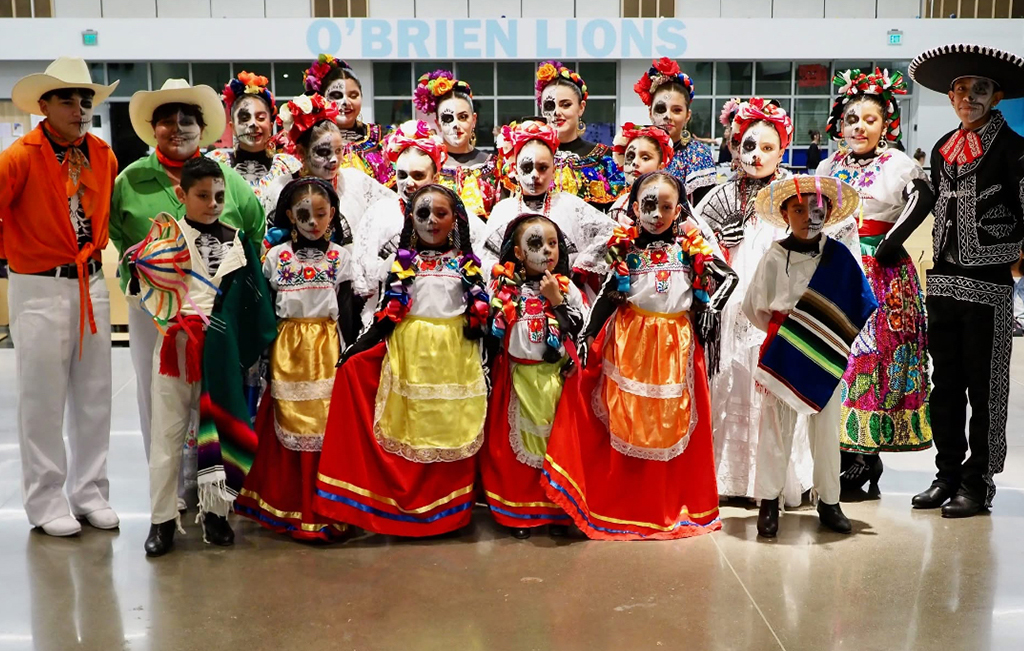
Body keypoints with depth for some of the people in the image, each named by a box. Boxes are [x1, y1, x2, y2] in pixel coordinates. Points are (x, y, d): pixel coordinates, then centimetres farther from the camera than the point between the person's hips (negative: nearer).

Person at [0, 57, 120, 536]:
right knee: (43, 400, 3)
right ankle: (45, 502, 16)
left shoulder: (103, 156, 6)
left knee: (94, 397, 11)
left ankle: (90, 493, 23)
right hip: (40, 289, -5)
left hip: (91, 285, 5)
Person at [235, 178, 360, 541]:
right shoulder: (276, 257, 5)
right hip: (288, 349, 0)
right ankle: (290, 507, 13)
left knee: (329, 425, -4)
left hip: (327, 348, 0)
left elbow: (347, 310, 5)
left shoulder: (340, 257, 6)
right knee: (290, 426, 0)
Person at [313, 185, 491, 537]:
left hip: (454, 353, 0)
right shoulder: (404, 261, 5)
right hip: (410, 350, 0)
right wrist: (358, 347, -3)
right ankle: (404, 505, 10)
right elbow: (389, 310, 3)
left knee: (451, 428, 3)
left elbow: (479, 308, 7)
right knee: (408, 427, -1)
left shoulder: (465, 261, 7)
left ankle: (450, 509, 14)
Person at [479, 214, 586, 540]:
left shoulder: (567, 289, 3)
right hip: (518, 378, 0)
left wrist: (557, 301, -12)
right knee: (517, 440, 4)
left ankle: (556, 509, 16)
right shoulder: (506, 290, 1)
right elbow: (494, 334, 3)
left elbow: (580, 330, -5)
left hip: (555, 376, 0)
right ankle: (518, 511, 16)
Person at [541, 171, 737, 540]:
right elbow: (608, 294, -1)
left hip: (675, 345, 1)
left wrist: (710, 309, -2)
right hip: (629, 342, -1)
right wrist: (588, 335, -6)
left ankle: (673, 506, 21)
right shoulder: (626, 247, -1)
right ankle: (620, 506, 16)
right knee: (625, 423, 3)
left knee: (672, 423, 7)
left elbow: (729, 277, 10)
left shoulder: (691, 247, 1)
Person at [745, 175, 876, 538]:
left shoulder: (839, 257, -1)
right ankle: (769, 501, 13)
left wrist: (836, 339, -5)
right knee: (776, 429, 3)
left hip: (824, 359, 1)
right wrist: (780, 331, -2)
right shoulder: (775, 257, -2)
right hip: (782, 358, -1)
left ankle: (828, 501, 23)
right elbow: (753, 306, 4)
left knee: (826, 430, 10)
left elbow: (862, 305, 2)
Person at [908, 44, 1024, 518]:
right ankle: (948, 474, 21)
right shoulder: (943, 149, 13)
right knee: (945, 384, 10)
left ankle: (978, 482, 11)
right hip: (943, 279, 6)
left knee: (984, 388, 1)